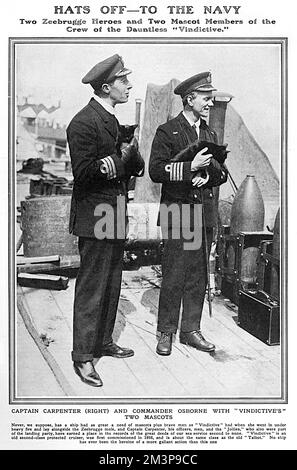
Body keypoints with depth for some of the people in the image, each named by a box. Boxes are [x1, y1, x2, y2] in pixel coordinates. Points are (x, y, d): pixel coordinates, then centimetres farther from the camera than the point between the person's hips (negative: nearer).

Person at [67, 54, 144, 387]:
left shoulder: (110, 120, 17)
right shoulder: (83, 123, -14)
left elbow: (128, 165, 18)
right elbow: (83, 172, -21)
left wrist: (125, 163, -3)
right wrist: (125, 163, -26)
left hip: (115, 214, 10)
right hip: (95, 217, -9)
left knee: (112, 284, 16)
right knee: (91, 288, -2)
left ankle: (104, 342, 30)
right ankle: (83, 356, 10)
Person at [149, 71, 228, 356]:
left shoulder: (210, 135, 19)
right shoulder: (167, 131, 0)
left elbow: (222, 174, 19)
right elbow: (156, 171, -10)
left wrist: (208, 175, -3)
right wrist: (190, 166, -18)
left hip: (204, 212, 6)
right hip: (177, 211, -6)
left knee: (198, 275, 8)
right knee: (173, 276, -3)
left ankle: (190, 330, 20)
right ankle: (166, 332, 10)